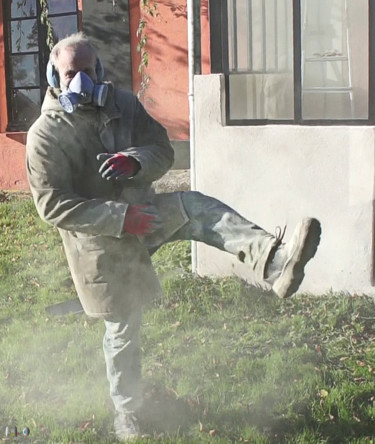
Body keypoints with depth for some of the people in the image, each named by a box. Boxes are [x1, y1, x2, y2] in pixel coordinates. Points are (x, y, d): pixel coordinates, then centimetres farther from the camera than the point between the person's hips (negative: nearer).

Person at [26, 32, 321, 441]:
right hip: (101, 242, -4)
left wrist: (135, 161, -27)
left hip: (142, 212, 4)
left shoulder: (121, 104, -1)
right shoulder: (46, 134, -16)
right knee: (122, 331, 6)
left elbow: (163, 151, -1)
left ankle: (275, 264, -43)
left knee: (197, 207, -24)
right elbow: (52, 205, -20)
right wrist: (119, 217, -28)